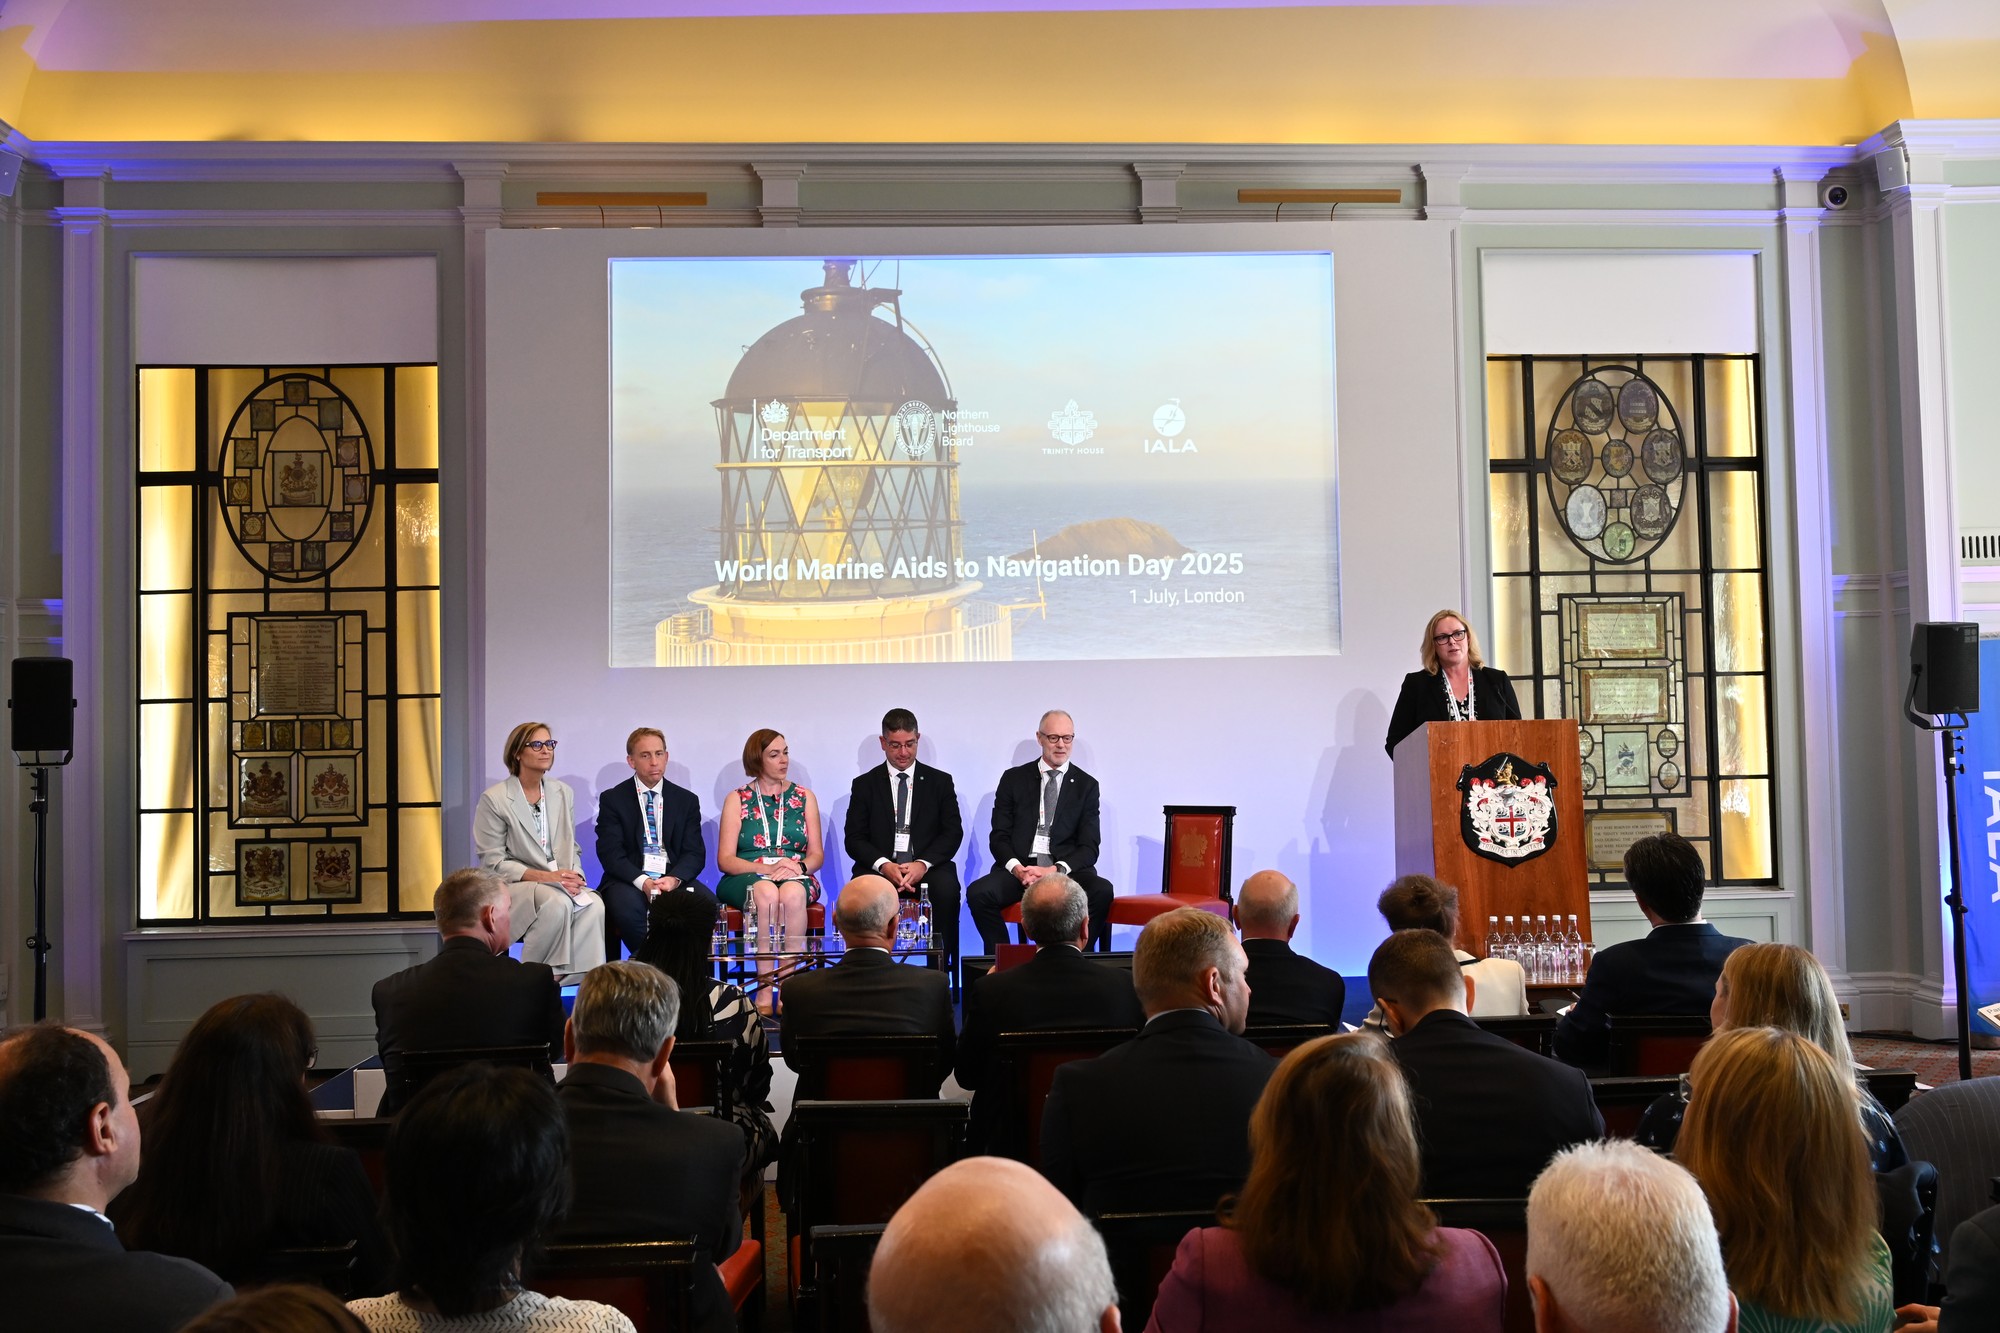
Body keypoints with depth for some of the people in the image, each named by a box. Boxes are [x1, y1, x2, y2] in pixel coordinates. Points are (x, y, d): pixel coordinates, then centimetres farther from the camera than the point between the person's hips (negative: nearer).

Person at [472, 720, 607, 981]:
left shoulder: (564, 793, 14)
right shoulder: (494, 799, -3)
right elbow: (492, 862, -7)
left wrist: (574, 876, -7)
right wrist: (544, 876, -18)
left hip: (560, 883, 4)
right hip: (512, 885, -4)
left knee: (594, 905, -29)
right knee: (557, 902, -36)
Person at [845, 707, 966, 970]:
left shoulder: (940, 781, 12)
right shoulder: (865, 785, 12)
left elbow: (953, 832, 4)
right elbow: (854, 838, 4)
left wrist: (923, 864, -15)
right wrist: (884, 865, -16)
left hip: (928, 866, 0)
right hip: (880, 866, 0)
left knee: (946, 888, -33)